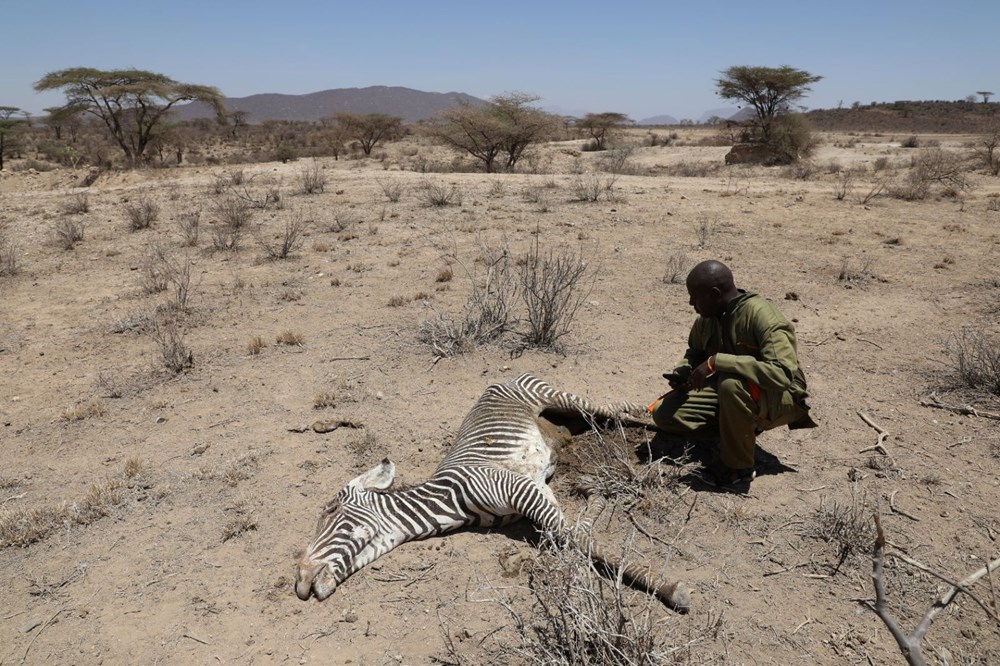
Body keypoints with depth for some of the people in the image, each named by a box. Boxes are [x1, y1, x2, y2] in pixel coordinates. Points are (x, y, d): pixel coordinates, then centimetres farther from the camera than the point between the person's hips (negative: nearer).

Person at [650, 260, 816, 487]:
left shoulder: (761, 316, -27)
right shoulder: (707, 318, -5)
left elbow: (783, 373, -39)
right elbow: (695, 351, 16)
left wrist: (716, 361, -40)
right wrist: (684, 371, -8)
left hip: (781, 399, -7)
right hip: (729, 394, 7)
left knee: (731, 383, -40)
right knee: (664, 413, -8)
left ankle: (739, 466, -17)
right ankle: (743, 426, 7)